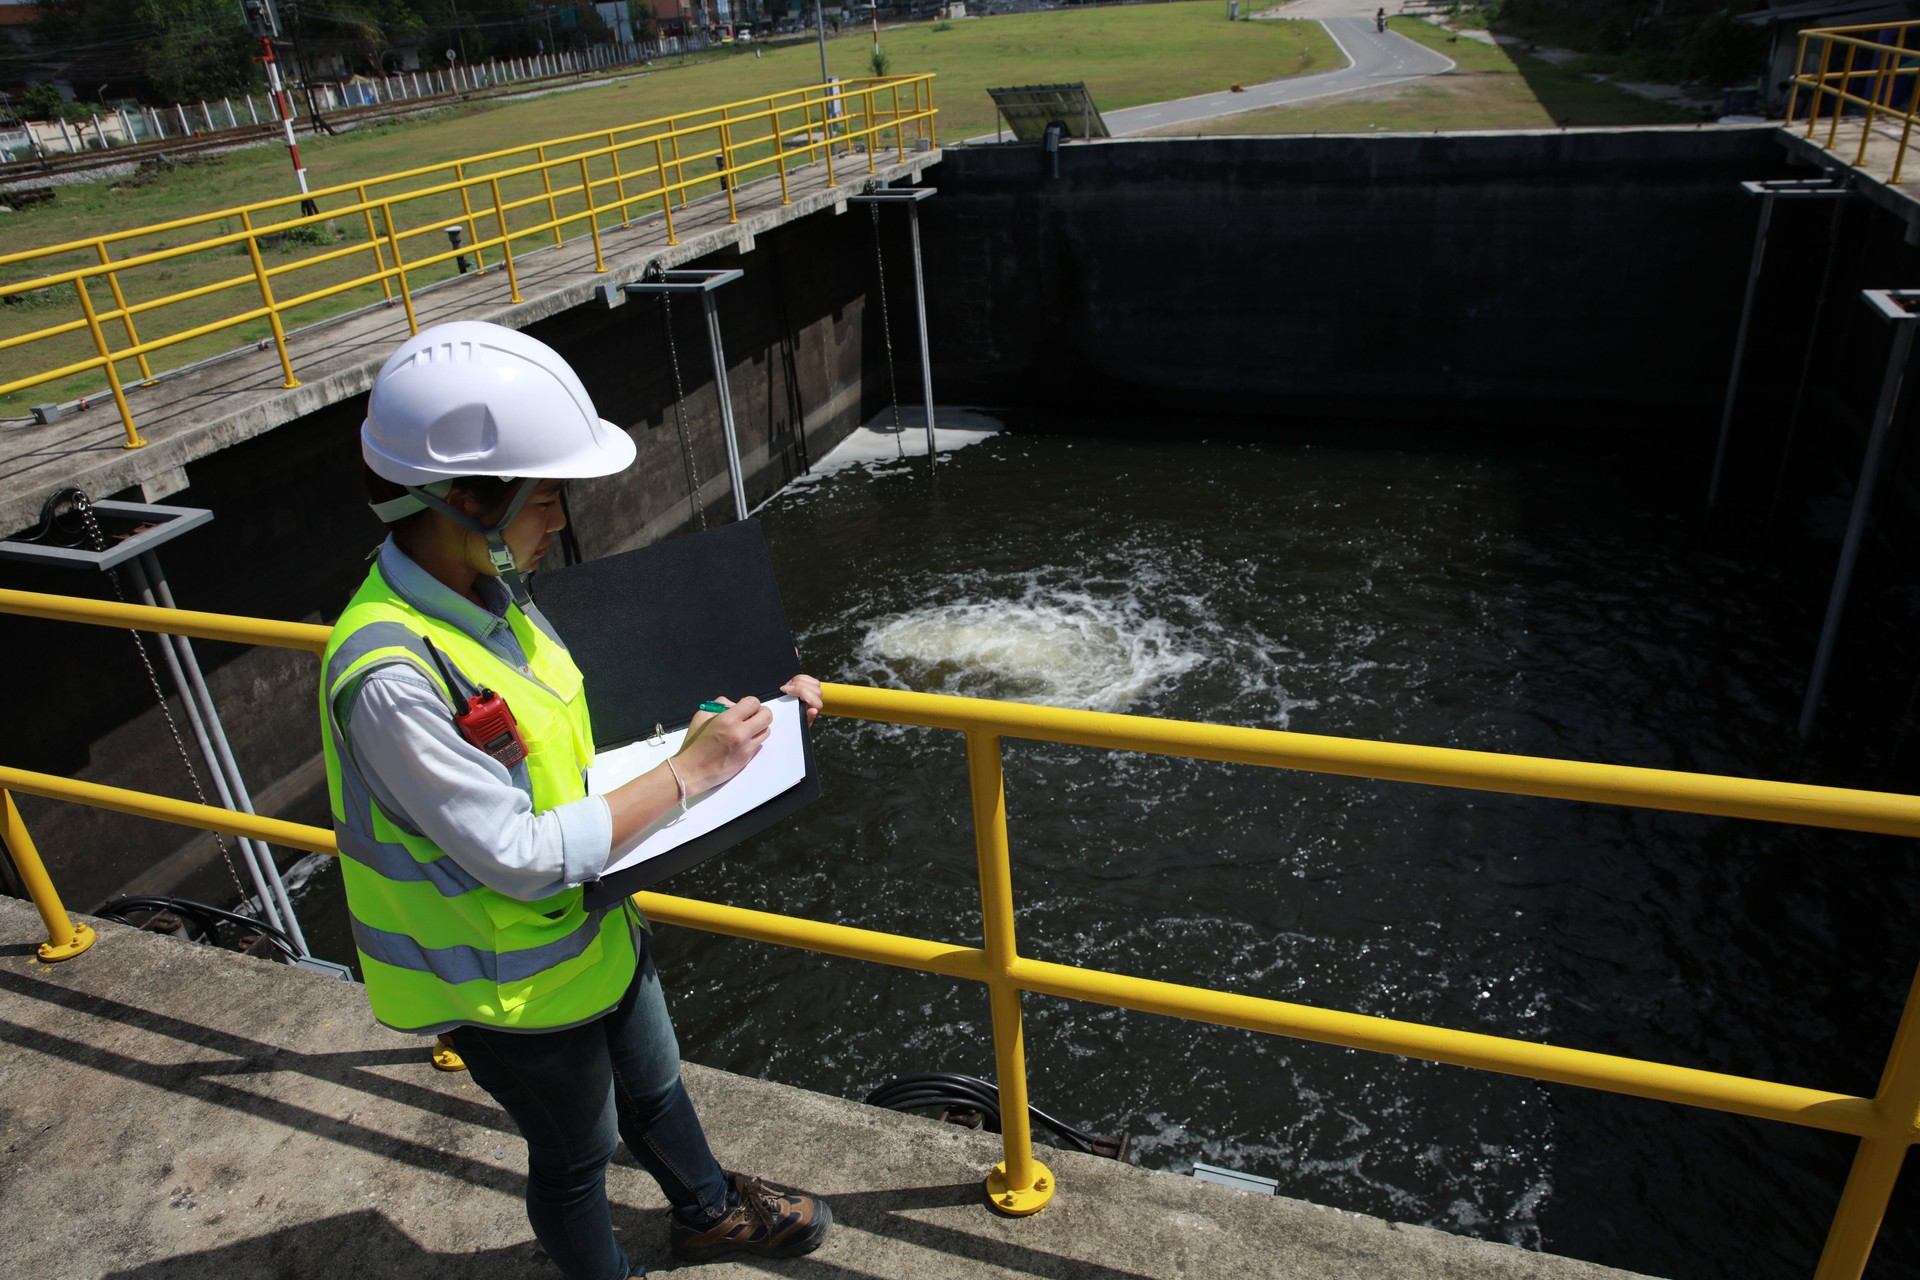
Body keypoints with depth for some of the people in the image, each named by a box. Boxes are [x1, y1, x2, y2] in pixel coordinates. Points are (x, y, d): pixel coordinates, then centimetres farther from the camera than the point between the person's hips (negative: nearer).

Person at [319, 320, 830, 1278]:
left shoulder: (486, 593, -7)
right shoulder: (390, 678, -35)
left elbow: (582, 728, 5)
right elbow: (524, 860, -31)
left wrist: (734, 710, -3)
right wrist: (685, 775, -26)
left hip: (594, 926, 8)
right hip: (516, 983, -8)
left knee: (652, 1091, 31)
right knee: (574, 1157, 21)